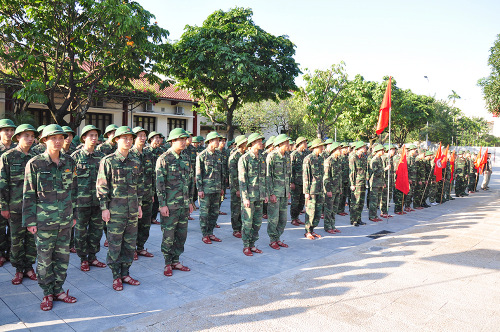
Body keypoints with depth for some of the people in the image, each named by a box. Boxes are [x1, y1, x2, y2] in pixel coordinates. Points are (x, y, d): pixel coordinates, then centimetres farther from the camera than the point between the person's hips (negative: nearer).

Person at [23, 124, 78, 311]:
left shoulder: (69, 162, 4)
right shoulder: (35, 164, -6)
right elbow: (28, 194, -3)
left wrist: (74, 215, 12)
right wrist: (30, 221, -5)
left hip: (65, 220, 4)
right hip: (44, 220, -3)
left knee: (62, 257, 11)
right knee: (44, 259, 6)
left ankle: (58, 290, 26)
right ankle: (47, 294, 22)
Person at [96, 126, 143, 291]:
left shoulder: (135, 162, 9)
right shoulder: (108, 161, -5)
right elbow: (102, 186, -6)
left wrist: (139, 205, 13)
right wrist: (104, 208, -10)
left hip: (132, 209, 5)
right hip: (115, 209, -5)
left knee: (130, 243, 11)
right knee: (115, 244, 4)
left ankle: (125, 274, 24)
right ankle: (116, 276, 17)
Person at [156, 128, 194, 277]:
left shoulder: (186, 158, 11)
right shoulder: (164, 159, -8)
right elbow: (160, 183, -11)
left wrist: (190, 201, 14)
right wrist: (162, 204, -14)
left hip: (184, 204, 6)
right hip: (170, 205, -6)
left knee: (182, 234, 11)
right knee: (168, 236, 3)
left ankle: (176, 261, 25)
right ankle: (168, 264, 17)